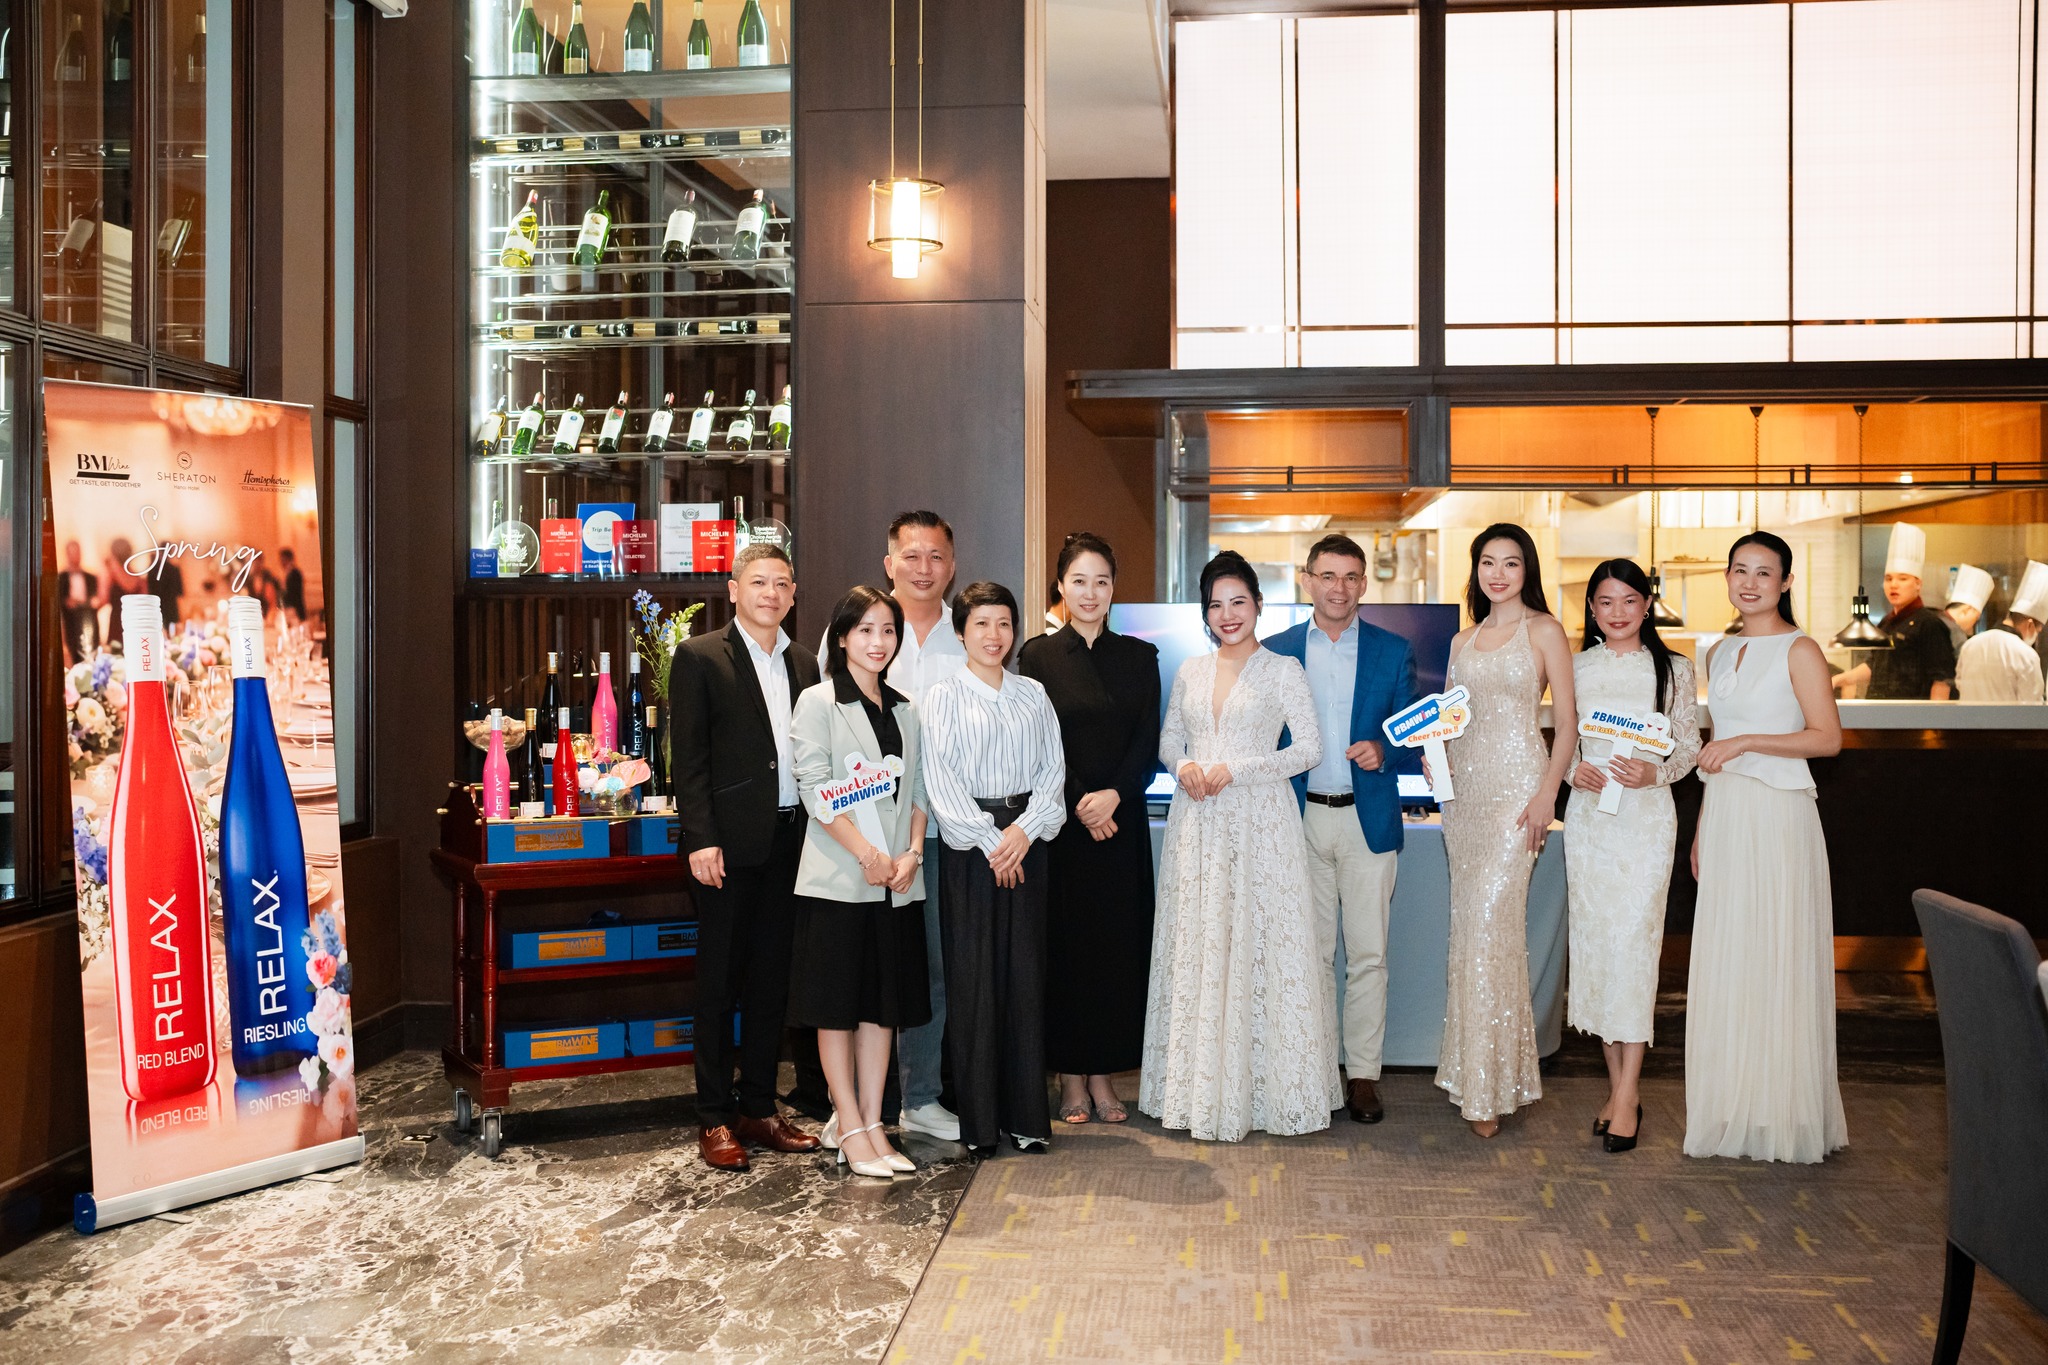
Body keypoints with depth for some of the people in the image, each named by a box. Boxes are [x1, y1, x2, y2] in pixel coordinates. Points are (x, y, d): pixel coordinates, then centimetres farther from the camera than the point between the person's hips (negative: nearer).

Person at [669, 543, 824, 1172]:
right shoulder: (700, 657, -3)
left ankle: (759, 1107, 22)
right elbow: (688, 757, -8)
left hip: (790, 840, 5)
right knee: (719, 983, 3)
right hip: (729, 842, -5)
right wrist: (700, 839, -15)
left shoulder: (804, 663, 14)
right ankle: (715, 1120, 11)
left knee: (773, 979, 12)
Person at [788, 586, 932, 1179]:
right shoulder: (818, 703, -2)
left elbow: (918, 790, 11)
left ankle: (872, 1122, 14)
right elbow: (815, 790, -10)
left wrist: (912, 853, -5)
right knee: (837, 1005, 1)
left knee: (883, 1004, 8)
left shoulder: (905, 711, 14)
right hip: (837, 878, -5)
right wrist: (867, 854, -15)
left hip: (897, 880, 5)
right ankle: (848, 1128, 8)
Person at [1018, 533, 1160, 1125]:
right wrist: (1081, 804, -12)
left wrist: (1114, 795, -12)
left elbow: (1147, 742, 3)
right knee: (1064, 944, 1)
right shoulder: (1038, 655, 2)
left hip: (1123, 821, 2)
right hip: (1059, 821, -2)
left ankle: (1103, 1078, 15)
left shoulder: (1139, 656, 9)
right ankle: (1071, 1081, 12)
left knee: (1119, 944, 4)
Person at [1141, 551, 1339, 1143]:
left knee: (1259, 947, -3)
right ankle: (1201, 1089, 13)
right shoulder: (1190, 671, 13)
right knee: (1197, 948, 5)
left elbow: (1308, 748, -6)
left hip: (1260, 822, -4)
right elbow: (1168, 740, 18)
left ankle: (1262, 1088, 7)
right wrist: (1184, 766, -5)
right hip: (1198, 826, 4)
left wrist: (1236, 769, -14)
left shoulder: (1283, 671, 0)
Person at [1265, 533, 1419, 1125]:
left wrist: (1383, 750, -15)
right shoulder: (1276, 651, 6)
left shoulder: (1393, 651, 5)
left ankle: (1363, 1074, 11)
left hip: (1368, 820, 0)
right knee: (1308, 952, 6)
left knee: (1368, 954, 1)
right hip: (1300, 817, 1)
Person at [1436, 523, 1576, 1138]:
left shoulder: (1543, 630, 1)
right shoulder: (1463, 640, 17)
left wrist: (1547, 793, -14)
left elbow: (1567, 720, -4)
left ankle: (1491, 1085, -2)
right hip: (1464, 788, 6)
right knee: (1469, 923, 6)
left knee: (1490, 922, -11)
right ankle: (1476, 1074, 15)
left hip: (1516, 787, -6)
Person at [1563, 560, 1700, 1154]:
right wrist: (1573, 770, -7)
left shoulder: (1673, 668, 3)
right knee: (1592, 939, 3)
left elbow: (1690, 744, 5)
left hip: (1646, 814, -3)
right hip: (1587, 814, 3)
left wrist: (1656, 772, -14)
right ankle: (1620, 1083, 15)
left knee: (1634, 941, -8)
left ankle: (1627, 1094, -2)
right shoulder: (1576, 667, 8)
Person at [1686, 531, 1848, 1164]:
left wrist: (1745, 742, -18)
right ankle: (1733, 1112, 14)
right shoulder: (1721, 654, 15)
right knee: (1723, 961, 6)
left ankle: (1783, 1118, 7)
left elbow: (1828, 737, -12)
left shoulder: (1799, 650, -5)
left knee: (1776, 958, -3)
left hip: (1778, 812, -6)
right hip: (1725, 815, 6)